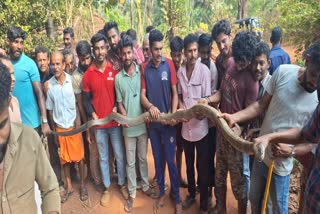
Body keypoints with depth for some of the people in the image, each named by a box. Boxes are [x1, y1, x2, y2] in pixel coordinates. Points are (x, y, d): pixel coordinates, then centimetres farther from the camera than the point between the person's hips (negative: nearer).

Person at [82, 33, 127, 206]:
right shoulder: (88, 74, -2)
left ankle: (122, 184, 31)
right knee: (103, 158, 14)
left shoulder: (115, 70, -3)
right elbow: (86, 100, 1)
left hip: (115, 121, 0)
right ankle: (107, 188, 30)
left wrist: (116, 108, -14)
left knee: (120, 156, 11)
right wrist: (93, 115, -11)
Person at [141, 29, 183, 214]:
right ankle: (162, 194, 32)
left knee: (171, 160, 4)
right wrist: (150, 106, -22)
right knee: (158, 159, 14)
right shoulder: (145, 68, 3)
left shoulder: (169, 64, -6)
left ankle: (177, 198, 20)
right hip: (152, 121, 3)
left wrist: (173, 114, -19)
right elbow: (142, 94, -1)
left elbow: (174, 92, -6)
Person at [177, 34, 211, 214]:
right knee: (189, 164, 20)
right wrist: (181, 108, -7)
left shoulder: (204, 70, -12)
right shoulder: (180, 71, 3)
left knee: (202, 167, 8)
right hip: (186, 126, 5)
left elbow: (207, 99, -10)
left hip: (201, 126, -4)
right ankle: (191, 194, 41)